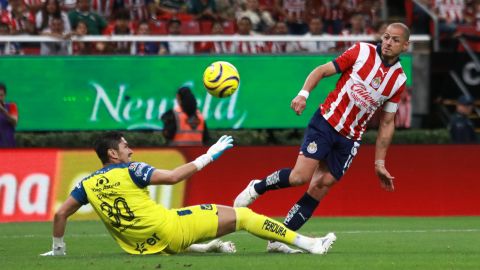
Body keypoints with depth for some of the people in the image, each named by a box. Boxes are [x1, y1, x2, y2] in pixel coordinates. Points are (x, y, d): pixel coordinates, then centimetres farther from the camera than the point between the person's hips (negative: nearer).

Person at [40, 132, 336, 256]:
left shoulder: (88, 184, 7)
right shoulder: (130, 171, -10)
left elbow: (61, 214, 7)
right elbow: (172, 176, -17)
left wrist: (58, 249, 21)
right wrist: (209, 156, -10)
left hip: (143, 246, 6)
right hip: (169, 229, -6)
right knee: (241, 216, -5)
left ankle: (210, 247, 38)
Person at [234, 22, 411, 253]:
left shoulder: (399, 80, 5)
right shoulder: (362, 51, -4)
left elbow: (386, 123, 11)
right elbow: (323, 71, -2)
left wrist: (380, 162, 9)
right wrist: (304, 94, -19)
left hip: (349, 139, 3)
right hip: (326, 122, -3)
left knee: (320, 188, -3)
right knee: (301, 176, -18)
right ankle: (256, 188, 9)